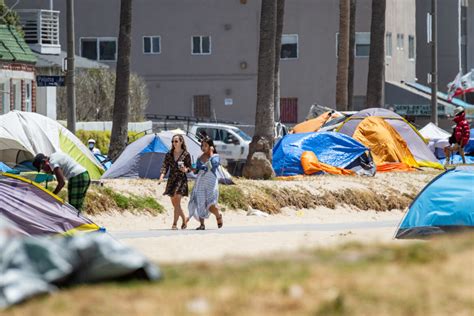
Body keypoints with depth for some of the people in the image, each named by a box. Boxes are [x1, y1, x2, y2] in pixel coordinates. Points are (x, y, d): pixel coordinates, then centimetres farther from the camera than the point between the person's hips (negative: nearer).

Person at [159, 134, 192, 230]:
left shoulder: (186, 154, -4)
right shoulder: (169, 154, 6)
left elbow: (189, 167, 1)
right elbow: (165, 166, 2)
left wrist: (186, 170, -23)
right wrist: (162, 175, -15)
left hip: (181, 179, -5)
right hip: (171, 179, 5)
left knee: (177, 202, -14)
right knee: (174, 203, 9)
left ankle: (174, 224, -12)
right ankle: (184, 221, 26)